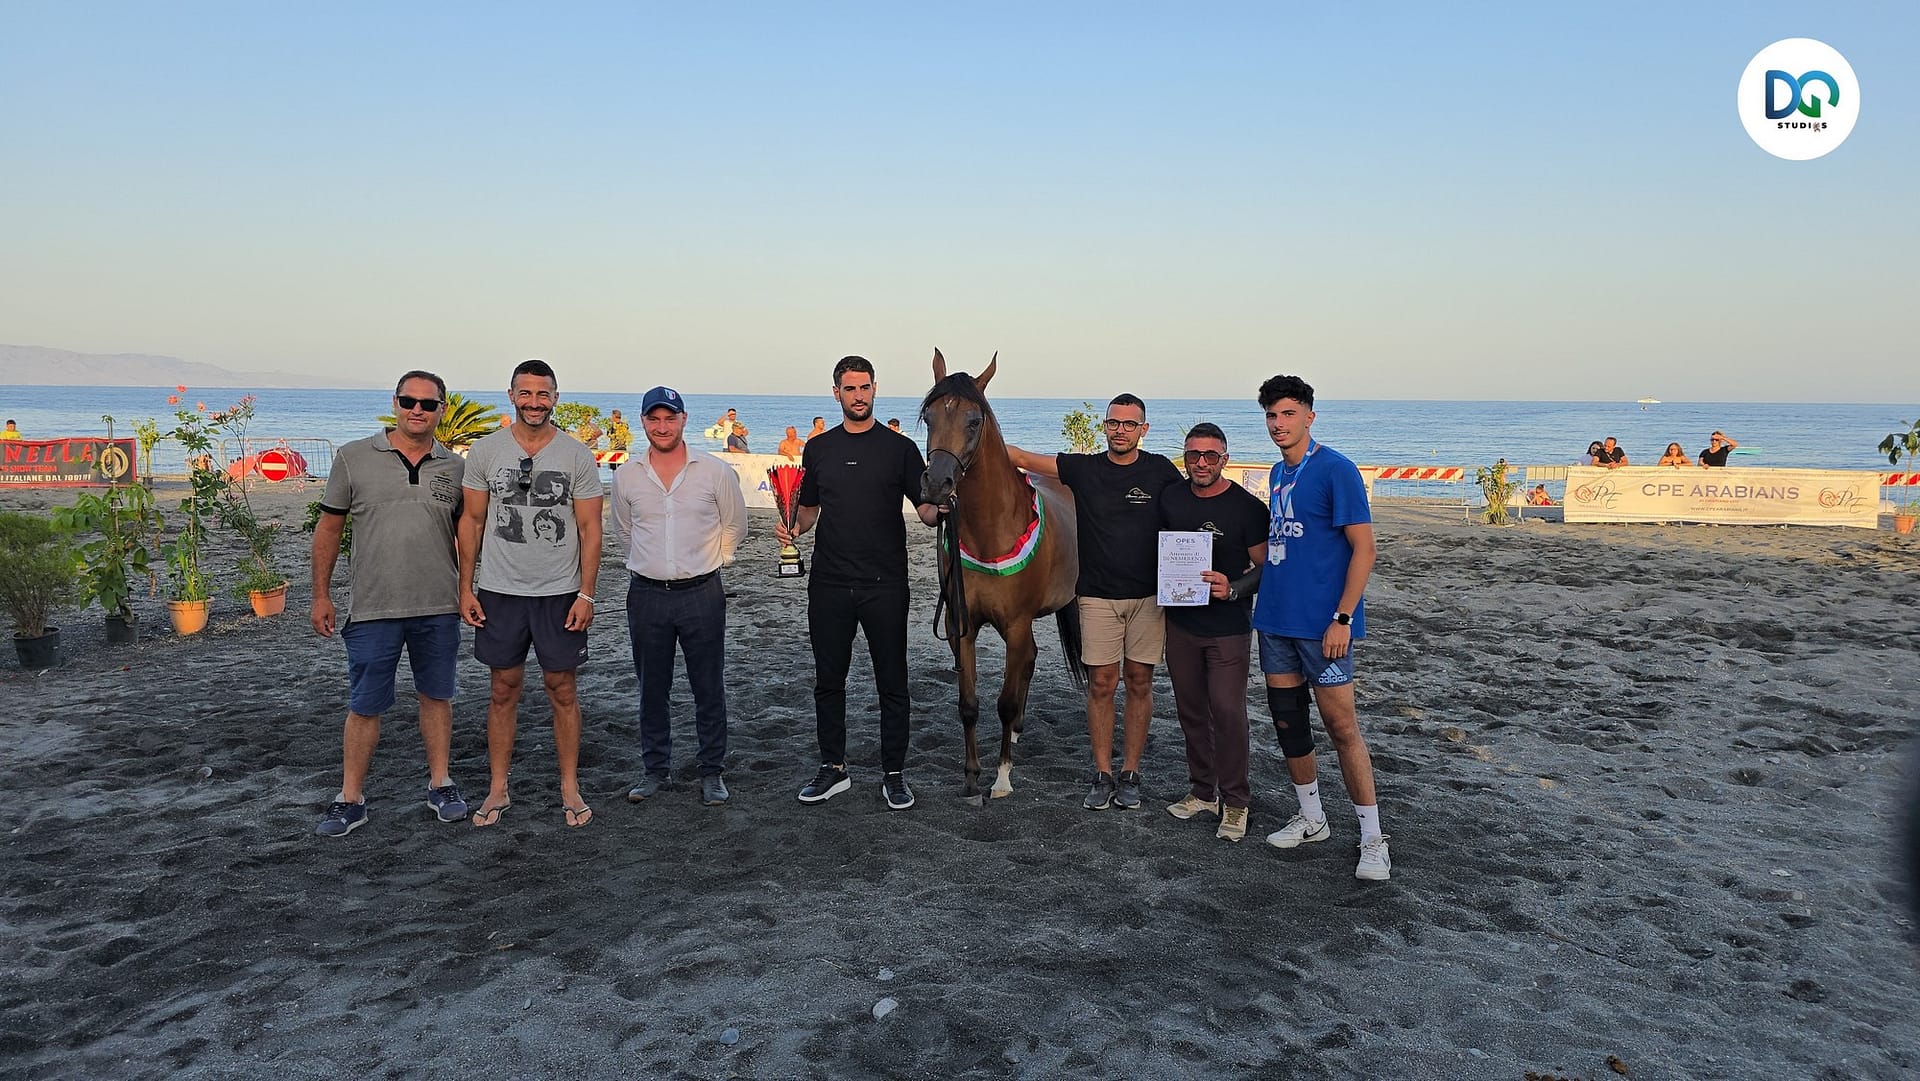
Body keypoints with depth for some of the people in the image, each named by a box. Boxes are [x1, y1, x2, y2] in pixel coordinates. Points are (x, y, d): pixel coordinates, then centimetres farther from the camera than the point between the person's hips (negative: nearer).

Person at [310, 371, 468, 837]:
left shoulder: (455, 467, 4)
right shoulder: (354, 457, -1)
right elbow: (329, 527, 4)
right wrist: (321, 595, 2)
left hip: (439, 608, 2)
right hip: (373, 609, -2)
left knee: (436, 696, 13)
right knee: (364, 706, 6)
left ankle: (440, 784, 27)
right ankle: (350, 799, 19)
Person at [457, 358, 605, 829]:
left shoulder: (577, 455, -3)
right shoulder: (485, 450, 1)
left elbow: (589, 528, -2)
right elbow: (472, 520, 5)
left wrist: (586, 594, -8)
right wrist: (465, 587, 1)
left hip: (560, 593, -1)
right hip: (499, 591, 1)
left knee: (562, 688, 6)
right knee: (503, 688, 9)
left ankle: (570, 787, 17)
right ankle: (498, 790, 20)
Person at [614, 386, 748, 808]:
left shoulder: (716, 471, -3)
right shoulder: (627, 479, 3)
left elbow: (734, 526, 9)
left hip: (702, 594, -2)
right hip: (647, 595, 2)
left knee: (709, 689, 5)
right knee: (652, 690, 12)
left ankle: (712, 772, 18)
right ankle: (655, 769, 26)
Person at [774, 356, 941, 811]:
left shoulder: (899, 447, 0)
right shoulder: (818, 448, 9)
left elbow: (925, 510, -2)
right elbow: (810, 508, 16)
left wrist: (939, 509, -25)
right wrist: (792, 528, -4)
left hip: (884, 585, -3)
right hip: (829, 584, 3)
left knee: (892, 683, 4)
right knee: (828, 681, 11)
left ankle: (894, 774, 16)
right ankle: (833, 768, 25)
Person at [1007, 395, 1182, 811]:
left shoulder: (1160, 470, 0)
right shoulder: (1084, 469, 0)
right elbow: (1023, 458, -1)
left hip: (1148, 596, 0)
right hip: (1097, 596, 0)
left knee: (1139, 683, 7)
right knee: (1101, 684, 3)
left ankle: (1129, 774, 18)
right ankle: (1102, 774, 14)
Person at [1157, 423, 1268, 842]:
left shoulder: (1247, 508, -10)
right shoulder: (1170, 498, 4)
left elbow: (1266, 567, -7)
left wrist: (1233, 589, -24)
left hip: (1228, 628, -5)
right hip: (1180, 622, 5)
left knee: (1227, 711, -6)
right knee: (1190, 710, 13)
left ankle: (1234, 801, 9)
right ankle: (1202, 791, 28)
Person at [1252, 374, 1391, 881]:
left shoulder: (1335, 469, -11)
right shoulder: (1277, 473, 12)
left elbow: (1363, 548, -14)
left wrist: (1342, 618, -18)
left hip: (1322, 621, -8)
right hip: (1275, 617, 8)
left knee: (1340, 725, -4)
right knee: (1286, 718, 12)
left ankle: (1372, 839, 8)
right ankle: (1311, 819, 28)